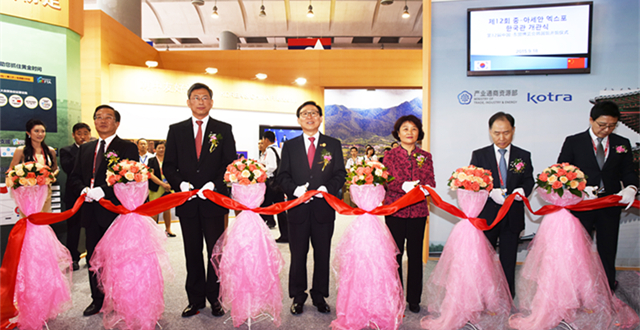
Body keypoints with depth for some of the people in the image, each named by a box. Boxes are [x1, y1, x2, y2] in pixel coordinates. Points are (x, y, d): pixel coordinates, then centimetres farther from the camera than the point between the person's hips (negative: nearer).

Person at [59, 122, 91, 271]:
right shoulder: (66, 151, 3)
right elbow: (67, 167, -17)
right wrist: (82, 151, -16)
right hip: (74, 196, -1)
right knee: (73, 228, 9)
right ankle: (73, 259, 21)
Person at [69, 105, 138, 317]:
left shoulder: (127, 148, -4)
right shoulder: (85, 149, 16)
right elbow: (75, 176, 14)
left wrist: (102, 190, -24)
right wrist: (84, 190, -7)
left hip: (115, 210, -6)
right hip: (91, 212, 6)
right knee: (93, 258, 14)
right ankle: (97, 299, 29)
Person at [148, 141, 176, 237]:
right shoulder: (151, 160, 3)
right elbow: (151, 175, -6)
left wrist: (169, 184, -10)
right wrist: (163, 184, -14)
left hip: (167, 189, 2)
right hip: (155, 188, -2)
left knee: (167, 209, 4)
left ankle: (168, 229, 17)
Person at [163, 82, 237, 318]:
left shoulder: (224, 129, 4)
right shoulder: (176, 130, 9)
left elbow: (230, 164, -1)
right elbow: (168, 166, 6)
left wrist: (214, 185, -15)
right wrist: (180, 184, -12)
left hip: (214, 200, -2)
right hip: (187, 201, 2)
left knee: (215, 251, 6)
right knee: (192, 252, 11)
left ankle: (214, 298, 20)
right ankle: (195, 299, 24)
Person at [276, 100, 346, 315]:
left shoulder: (333, 145, 7)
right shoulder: (290, 146, 8)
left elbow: (340, 174, 2)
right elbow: (282, 175, 3)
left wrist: (327, 188, -16)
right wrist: (295, 189, -15)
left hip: (324, 208, 0)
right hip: (298, 207, 0)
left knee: (322, 255, 10)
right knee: (298, 255, 9)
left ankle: (320, 296, 26)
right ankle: (298, 297, 25)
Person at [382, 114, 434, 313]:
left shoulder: (425, 157, 12)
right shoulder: (390, 155, 6)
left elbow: (430, 182, 3)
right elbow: (388, 181, -5)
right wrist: (404, 187, -23)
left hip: (418, 210, 2)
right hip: (395, 209, -1)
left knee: (416, 254, 6)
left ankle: (414, 299, 20)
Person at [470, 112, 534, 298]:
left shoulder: (524, 156, 6)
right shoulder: (479, 155, 0)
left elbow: (529, 180, 4)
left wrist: (523, 190, -19)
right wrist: (490, 192, -23)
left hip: (513, 217, 1)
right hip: (486, 217, -1)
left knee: (508, 260, 12)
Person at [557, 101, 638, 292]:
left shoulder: (622, 144, 5)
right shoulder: (573, 142, -4)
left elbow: (628, 172, 6)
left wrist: (630, 188, -16)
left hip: (610, 205, 3)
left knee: (608, 251, 14)